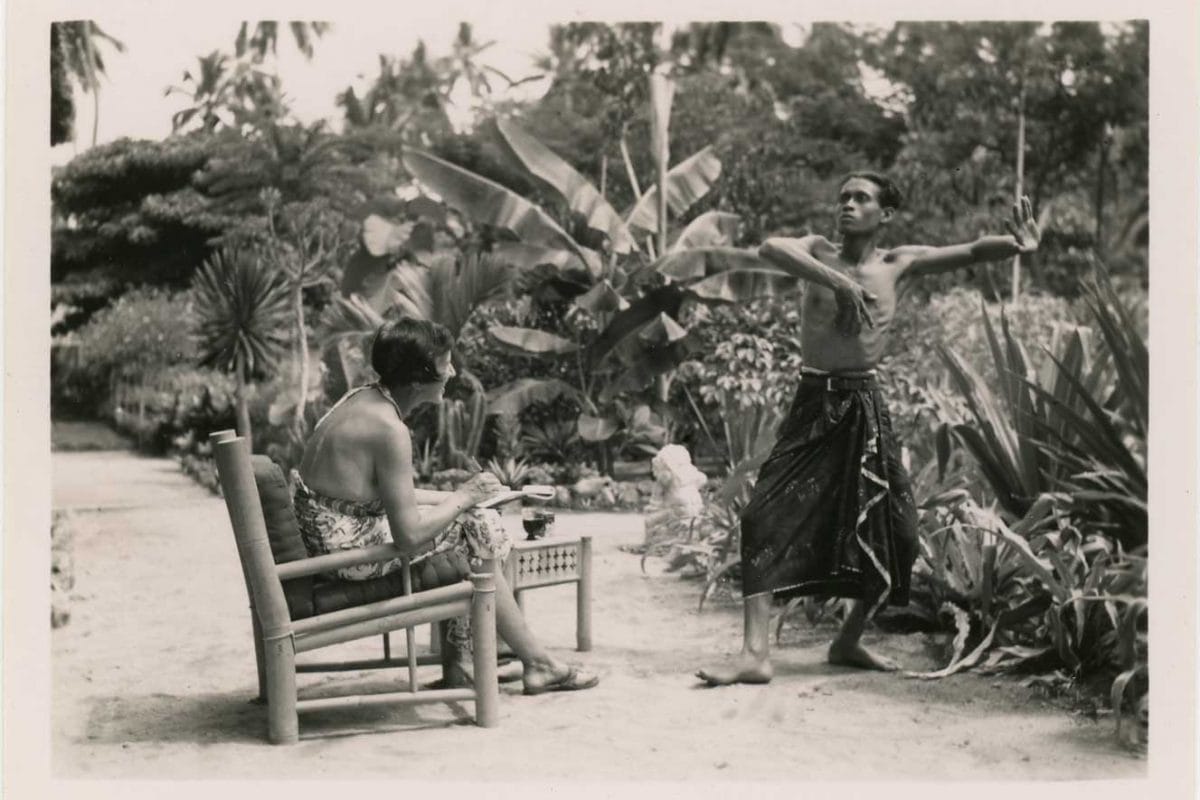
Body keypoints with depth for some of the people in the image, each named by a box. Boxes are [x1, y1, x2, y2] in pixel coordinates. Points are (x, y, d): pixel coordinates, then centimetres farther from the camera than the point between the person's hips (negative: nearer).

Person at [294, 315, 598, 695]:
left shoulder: (363, 397, 5)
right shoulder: (389, 429, -24)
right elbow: (409, 537, -24)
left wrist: (453, 496, 7)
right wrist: (463, 498, -10)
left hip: (328, 530, 9)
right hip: (349, 549, -9)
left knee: (462, 533, 16)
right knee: (474, 528, -1)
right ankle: (539, 664, 9)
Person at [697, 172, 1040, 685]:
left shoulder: (900, 264, 4)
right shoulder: (819, 253, 0)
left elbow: (972, 252, -3)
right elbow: (769, 248, -21)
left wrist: (1018, 245, -23)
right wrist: (841, 282, -28)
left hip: (865, 408, 2)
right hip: (813, 403, -2)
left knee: (894, 531, 3)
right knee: (765, 515, -15)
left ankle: (848, 642, 25)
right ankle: (755, 653, -12)